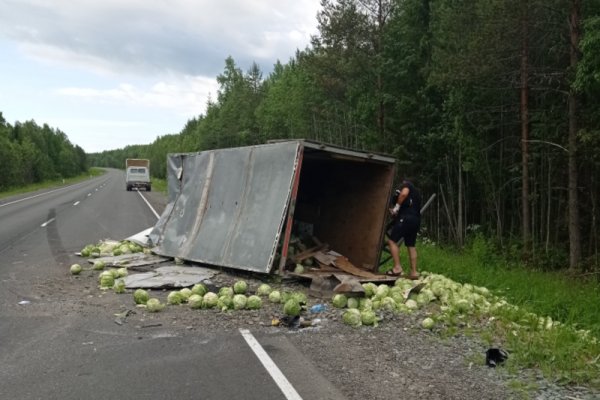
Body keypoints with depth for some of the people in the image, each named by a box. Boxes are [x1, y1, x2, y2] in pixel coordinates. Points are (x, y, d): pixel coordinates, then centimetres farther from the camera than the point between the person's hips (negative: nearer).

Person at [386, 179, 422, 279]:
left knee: (392, 240, -6)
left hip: (406, 218, -8)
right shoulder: (417, 193, 32)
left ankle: (397, 268, -14)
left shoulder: (406, 185, 9)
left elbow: (404, 193, -15)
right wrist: (396, 211, 22)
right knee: (411, 245, 11)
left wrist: (397, 206, -7)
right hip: (416, 220, 8)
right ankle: (414, 272, 10)